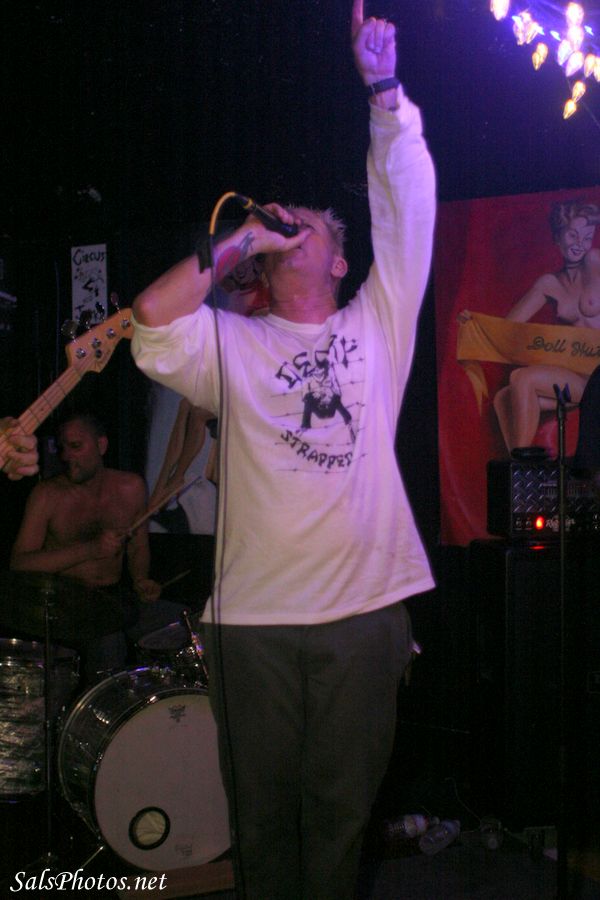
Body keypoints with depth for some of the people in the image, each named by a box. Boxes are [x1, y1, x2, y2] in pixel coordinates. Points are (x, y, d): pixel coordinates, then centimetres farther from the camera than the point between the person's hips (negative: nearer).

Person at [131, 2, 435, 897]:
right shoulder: (232, 344, 10)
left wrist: (386, 95, -2)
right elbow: (153, 314, -9)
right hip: (255, 612, 0)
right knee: (262, 806, 9)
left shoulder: (377, 326, 11)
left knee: (341, 805, 8)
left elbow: (409, 213, 4)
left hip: (364, 605, 0)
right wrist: (241, 239, -1)